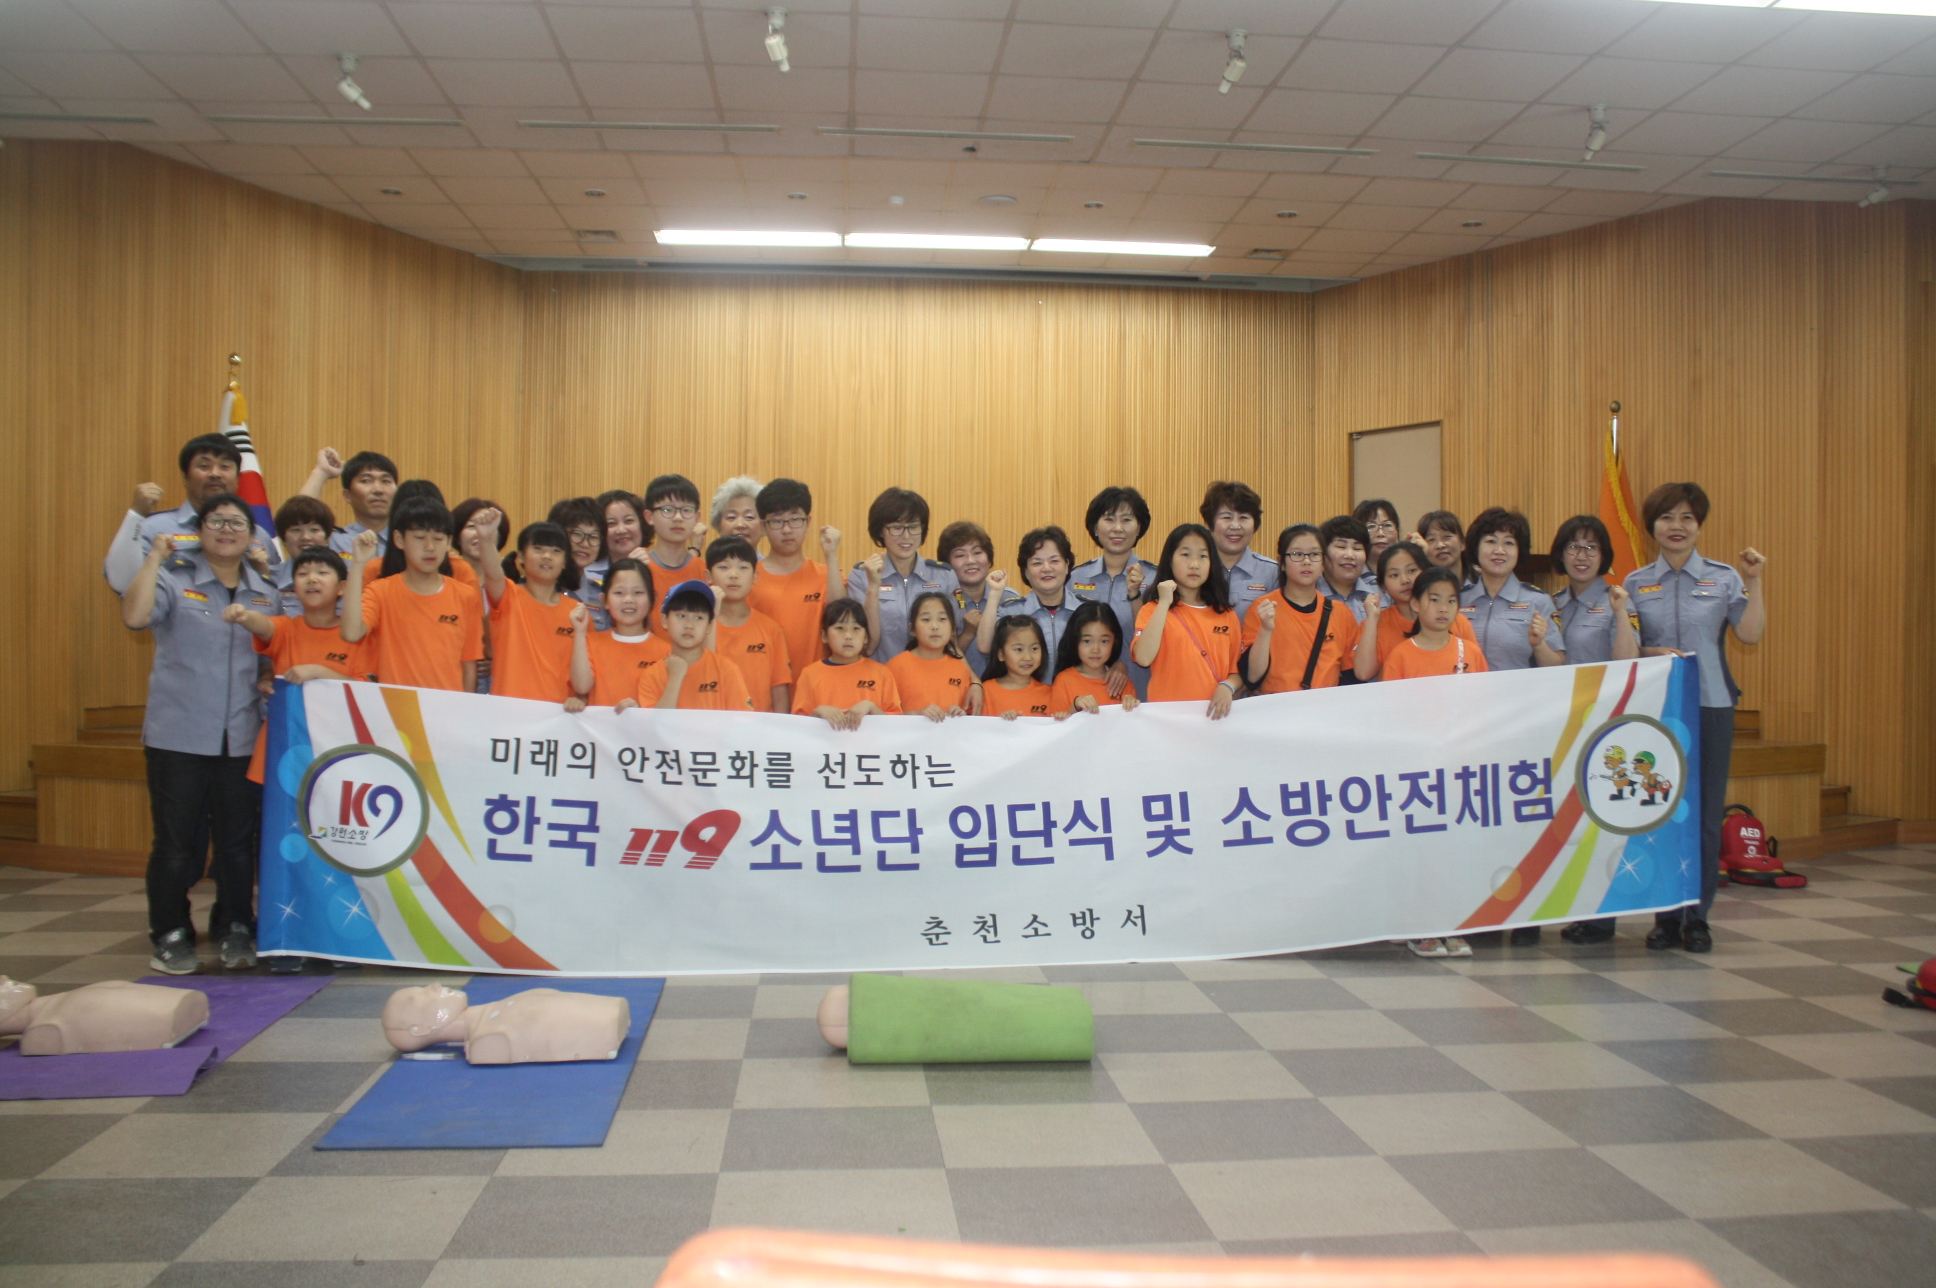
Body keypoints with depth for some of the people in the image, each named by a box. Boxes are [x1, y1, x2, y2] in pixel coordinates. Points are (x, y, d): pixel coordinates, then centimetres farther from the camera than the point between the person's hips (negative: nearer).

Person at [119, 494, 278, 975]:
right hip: (179, 734, -3)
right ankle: (171, 936, 15)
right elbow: (135, 616, -21)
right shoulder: (175, 580, -2)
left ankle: (237, 933, 19)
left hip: (244, 737, 3)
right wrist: (154, 557, -16)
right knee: (177, 839, 2)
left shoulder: (265, 593, 11)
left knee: (239, 839, 7)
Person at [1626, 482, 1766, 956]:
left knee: (1706, 813, 1)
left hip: (1710, 706, -1)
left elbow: (1751, 634, -6)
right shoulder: (1635, 584, 7)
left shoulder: (1723, 578, 5)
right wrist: (1652, 653, -11)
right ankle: (1666, 916, 13)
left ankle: (1697, 917, 12)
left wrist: (1754, 580, -12)